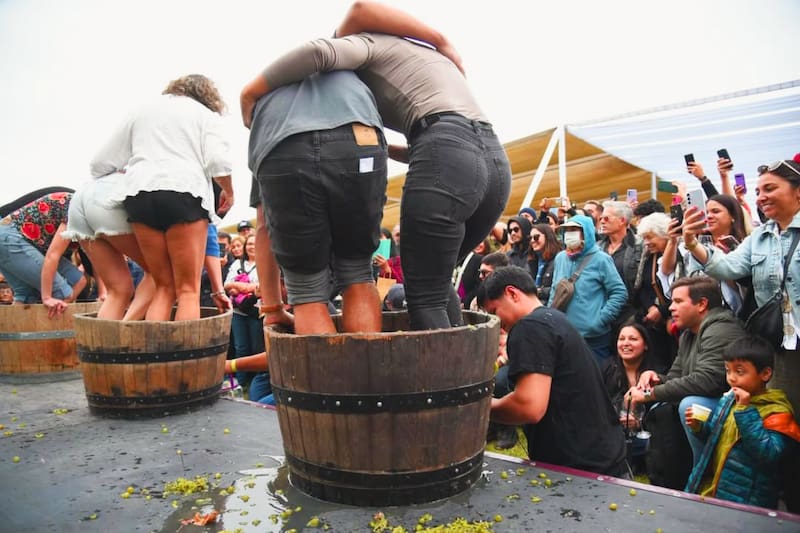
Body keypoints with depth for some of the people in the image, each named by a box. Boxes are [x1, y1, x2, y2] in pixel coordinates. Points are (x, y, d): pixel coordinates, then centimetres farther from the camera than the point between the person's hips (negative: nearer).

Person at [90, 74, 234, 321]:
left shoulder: (142, 112, 28)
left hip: (139, 194, 4)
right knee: (188, 290, -3)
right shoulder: (206, 114, 17)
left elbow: (100, 163, 23)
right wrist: (228, 192, 14)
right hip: (183, 193, -4)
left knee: (164, 286, 11)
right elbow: (218, 161, -2)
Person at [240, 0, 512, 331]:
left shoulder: (369, 42, 15)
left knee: (424, 298, -1)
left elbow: (320, 52, -8)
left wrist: (251, 92, 3)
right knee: (435, 283, 20)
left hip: (449, 155, -8)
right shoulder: (427, 55, 37)